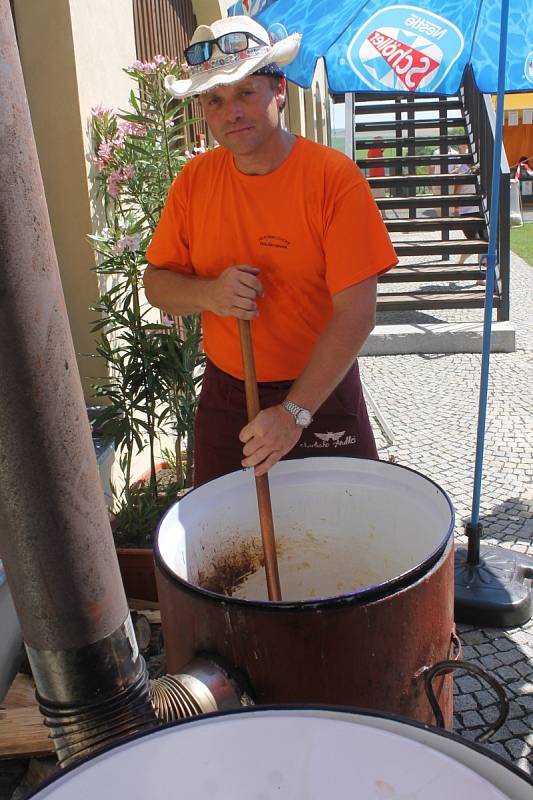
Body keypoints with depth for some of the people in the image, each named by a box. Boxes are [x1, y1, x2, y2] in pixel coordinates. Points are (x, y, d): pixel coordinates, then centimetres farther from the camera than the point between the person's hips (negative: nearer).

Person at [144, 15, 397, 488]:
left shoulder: (335, 177, -16)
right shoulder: (195, 180, -3)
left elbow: (356, 313, -21)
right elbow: (156, 283, 2)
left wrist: (295, 411, -27)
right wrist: (208, 294, -21)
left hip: (322, 394, -3)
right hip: (224, 393, 4)